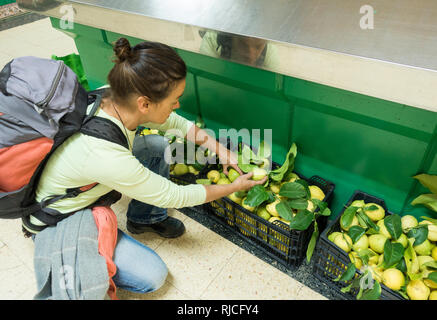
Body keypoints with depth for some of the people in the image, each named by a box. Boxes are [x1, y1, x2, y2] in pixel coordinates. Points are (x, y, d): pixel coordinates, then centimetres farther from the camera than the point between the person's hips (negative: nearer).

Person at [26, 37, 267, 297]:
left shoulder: (115, 97, -21)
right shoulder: (105, 156, -41)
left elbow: (175, 122, -2)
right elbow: (175, 196, -27)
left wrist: (219, 147, -7)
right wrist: (235, 187, -14)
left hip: (84, 189, 7)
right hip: (56, 224, -7)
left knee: (159, 145, -2)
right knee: (152, 276, -11)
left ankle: (145, 219, 18)